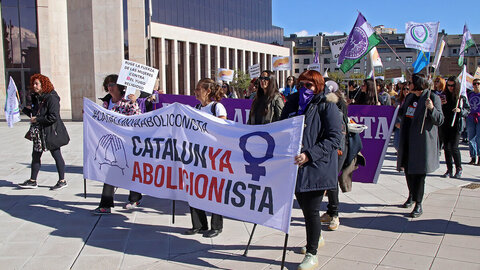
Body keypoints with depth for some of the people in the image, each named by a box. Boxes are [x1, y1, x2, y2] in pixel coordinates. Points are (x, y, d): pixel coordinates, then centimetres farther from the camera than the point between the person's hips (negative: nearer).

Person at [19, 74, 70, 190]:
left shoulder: (51, 98, -16)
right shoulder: (36, 98, 11)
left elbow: (53, 117, -22)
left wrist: (37, 119, -18)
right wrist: (24, 109, 10)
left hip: (51, 132, -9)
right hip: (39, 132, 9)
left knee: (57, 156, 1)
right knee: (35, 156, 12)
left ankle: (62, 181, 11)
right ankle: (32, 181, 22)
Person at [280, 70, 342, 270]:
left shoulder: (327, 106, -8)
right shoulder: (292, 103, 10)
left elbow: (334, 137, -16)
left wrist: (309, 155, -25)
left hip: (316, 167, -6)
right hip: (295, 166, 6)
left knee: (311, 210, -2)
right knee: (304, 206, 19)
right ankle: (317, 238, 44)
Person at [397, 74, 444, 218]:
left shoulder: (433, 98, -9)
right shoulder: (409, 97, 13)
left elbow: (440, 120, -13)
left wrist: (432, 108, -29)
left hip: (422, 140, -7)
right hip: (407, 140, 7)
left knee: (419, 172, -5)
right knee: (408, 169, 16)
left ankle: (418, 205, 3)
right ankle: (411, 196, 37)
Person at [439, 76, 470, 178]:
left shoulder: (461, 97, 0)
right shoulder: (444, 95, 6)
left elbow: (468, 110, 4)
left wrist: (460, 110, -15)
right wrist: (440, 104, -11)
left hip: (456, 125, -3)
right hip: (445, 125, 3)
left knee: (454, 147, -9)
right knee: (446, 147, 6)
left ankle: (459, 169, 9)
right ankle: (449, 170, 16)